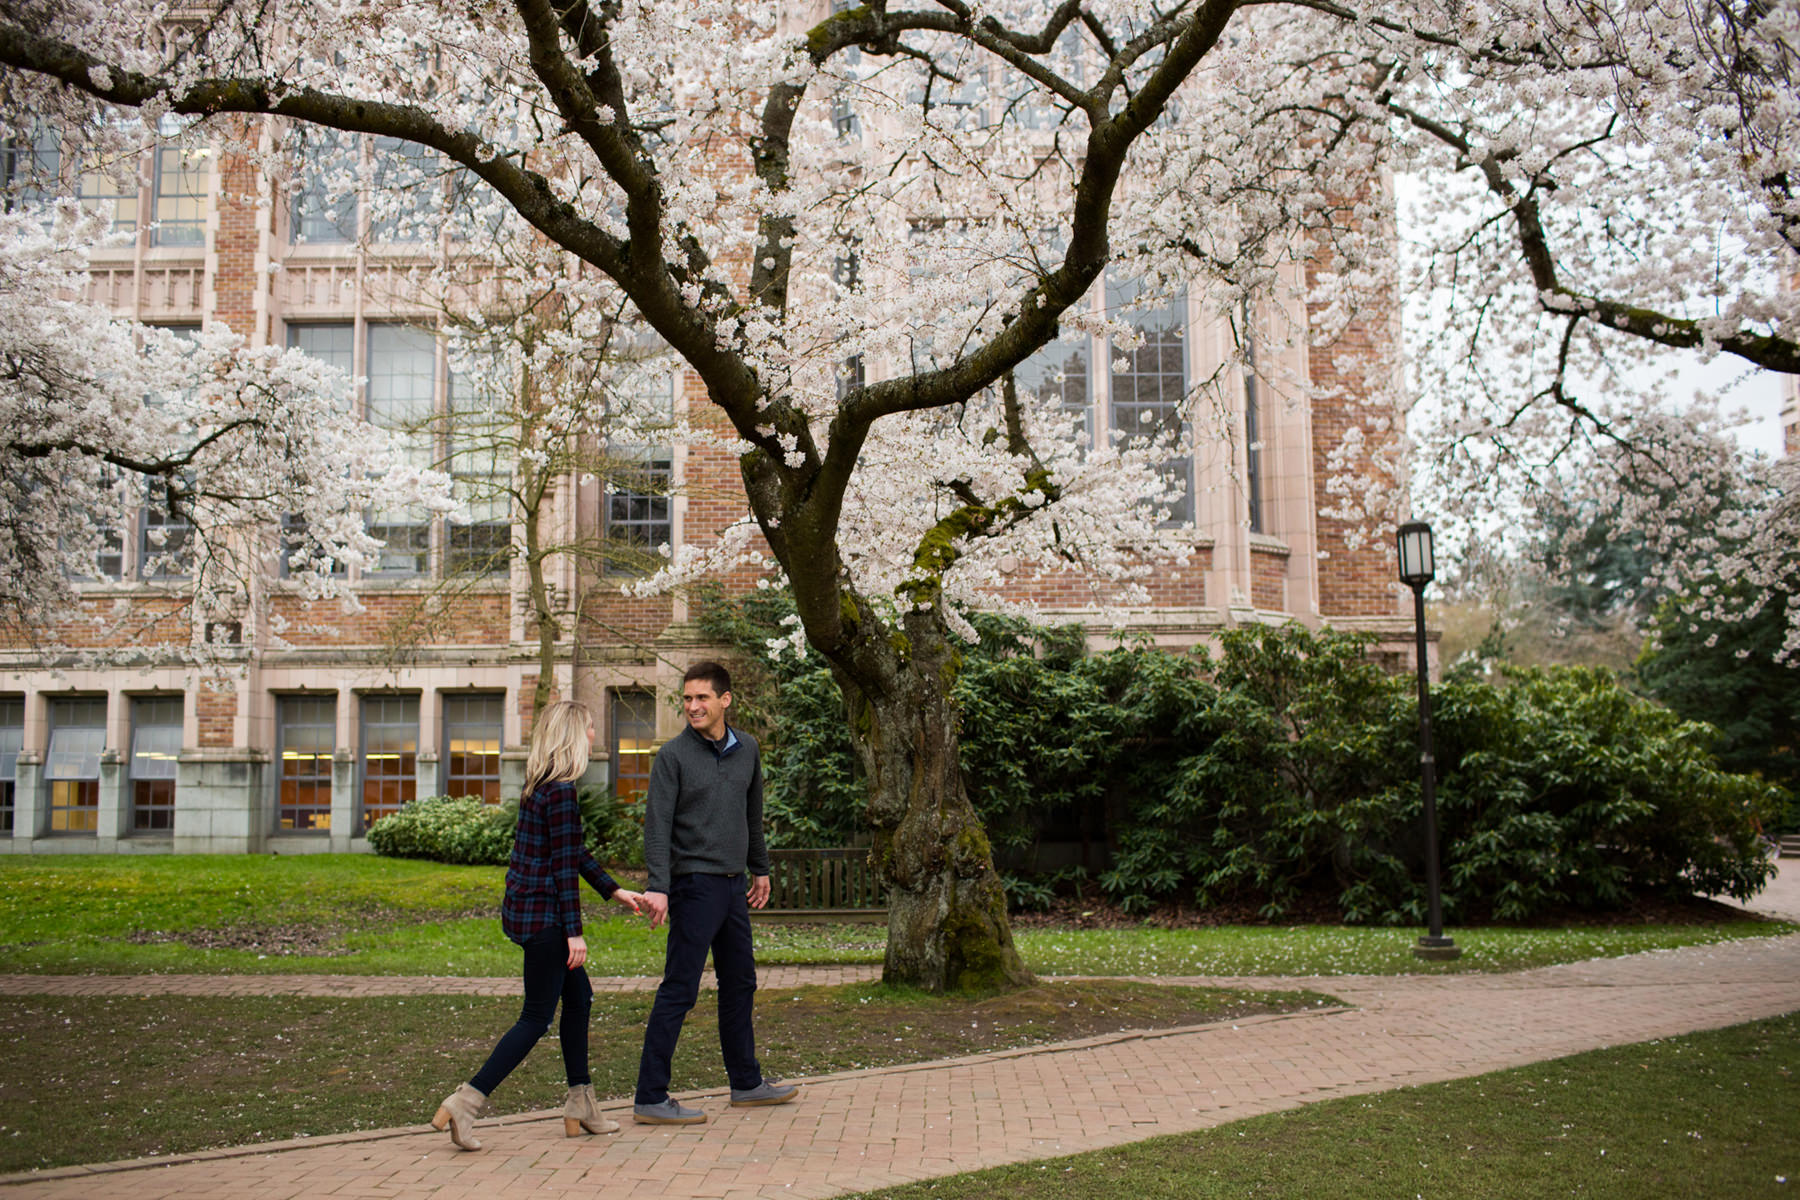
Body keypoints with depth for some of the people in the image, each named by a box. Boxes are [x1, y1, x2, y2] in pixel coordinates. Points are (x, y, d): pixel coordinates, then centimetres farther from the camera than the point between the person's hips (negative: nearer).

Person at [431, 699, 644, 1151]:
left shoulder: (541, 786, 12)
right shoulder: (560, 791, -18)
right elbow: (564, 866, -19)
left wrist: (615, 891, 24)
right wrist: (574, 932, -16)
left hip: (527, 909, 10)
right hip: (541, 914, -10)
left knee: (579, 998, 17)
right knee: (537, 1017, -2)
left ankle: (581, 1106, 24)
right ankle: (464, 1103, -2)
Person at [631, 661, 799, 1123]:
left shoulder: (746, 749, 9)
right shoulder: (673, 755, -9)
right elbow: (657, 825, -13)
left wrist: (760, 869, 23)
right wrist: (657, 886, -23)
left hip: (733, 885, 7)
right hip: (694, 885, -7)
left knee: (740, 984, 16)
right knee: (679, 990, -6)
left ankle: (747, 1081, 30)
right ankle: (650, 1098, -1)